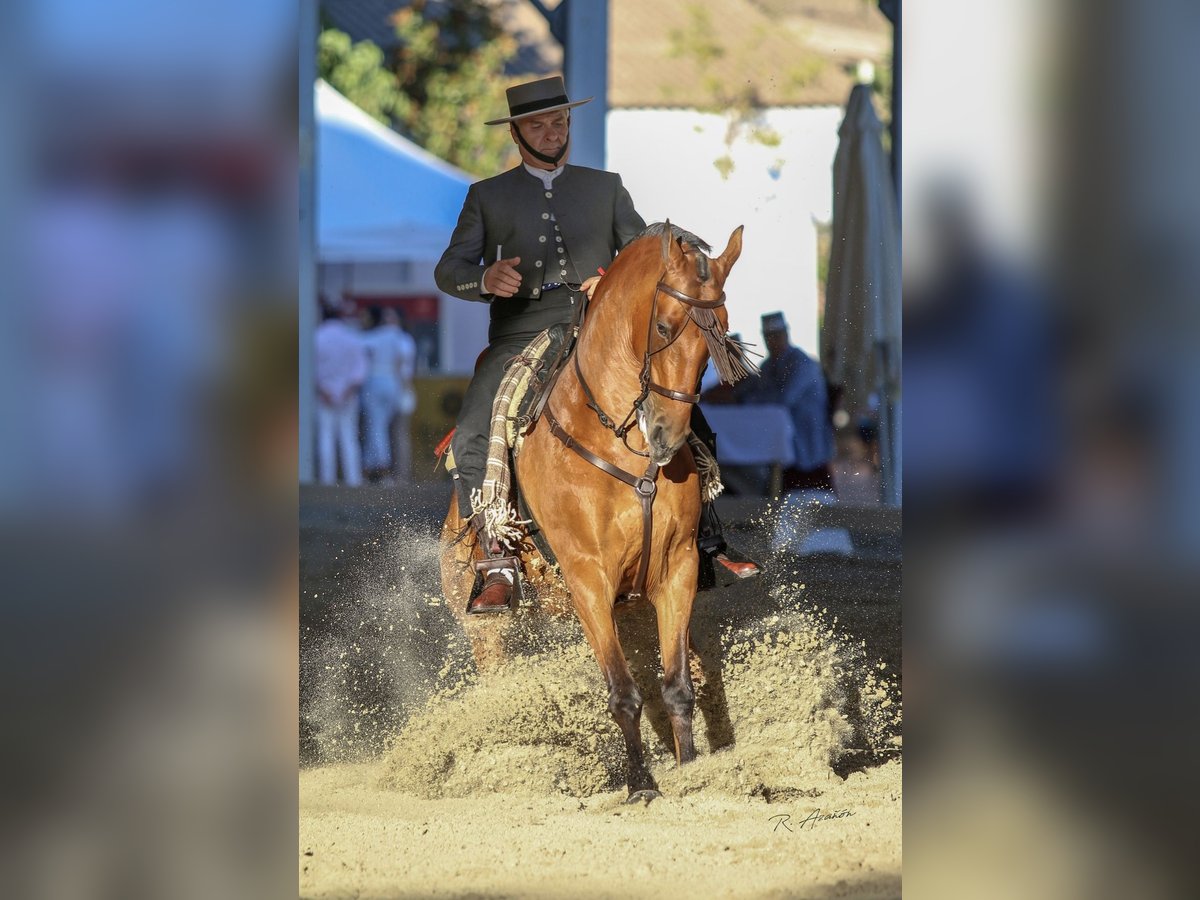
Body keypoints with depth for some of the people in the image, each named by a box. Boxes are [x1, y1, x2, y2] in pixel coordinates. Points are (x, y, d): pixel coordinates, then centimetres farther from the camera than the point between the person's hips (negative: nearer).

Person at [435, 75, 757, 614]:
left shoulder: (605, 187, 19)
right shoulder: (487, 196, 16)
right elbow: (448, 270, 7)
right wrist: (486, 278, -16)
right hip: (521, 334, -1)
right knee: (471, 440, -23)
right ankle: (498, 568, -18)